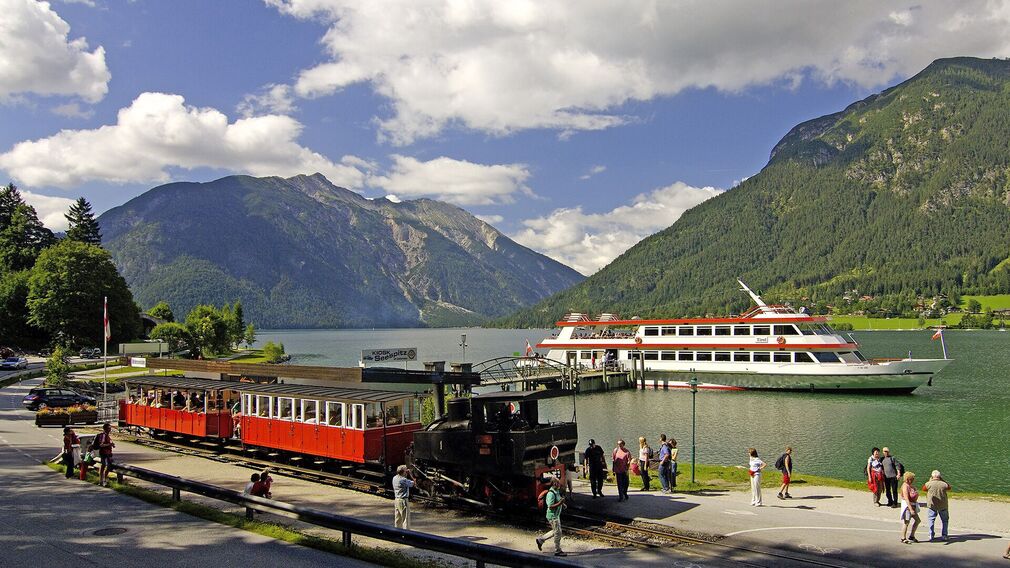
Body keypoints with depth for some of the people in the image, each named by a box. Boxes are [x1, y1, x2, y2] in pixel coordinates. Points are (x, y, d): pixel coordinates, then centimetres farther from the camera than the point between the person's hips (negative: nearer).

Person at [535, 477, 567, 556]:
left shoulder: (557, 491, 8)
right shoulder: (551, 493, -23)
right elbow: (550, 506, -26)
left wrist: (562, 504, 6)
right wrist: (560, 503, -32)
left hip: (556, 515, 10)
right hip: (553, 515, -10)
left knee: (556, 531, 19)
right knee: (557, 533, -1)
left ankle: (540, 539, 29)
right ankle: (557, 551, 11)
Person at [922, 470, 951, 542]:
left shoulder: (929, 484, -14)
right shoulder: (944, 484, -12)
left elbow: (923, 489, 5)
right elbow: (949, 488, 11)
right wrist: (943, 480, 9)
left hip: (932, 505, -1)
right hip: (943, 506, 1)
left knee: (931, 520, 12)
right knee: (944, 520, 17)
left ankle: (931, 535, 12)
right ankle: (944, 535, 16)